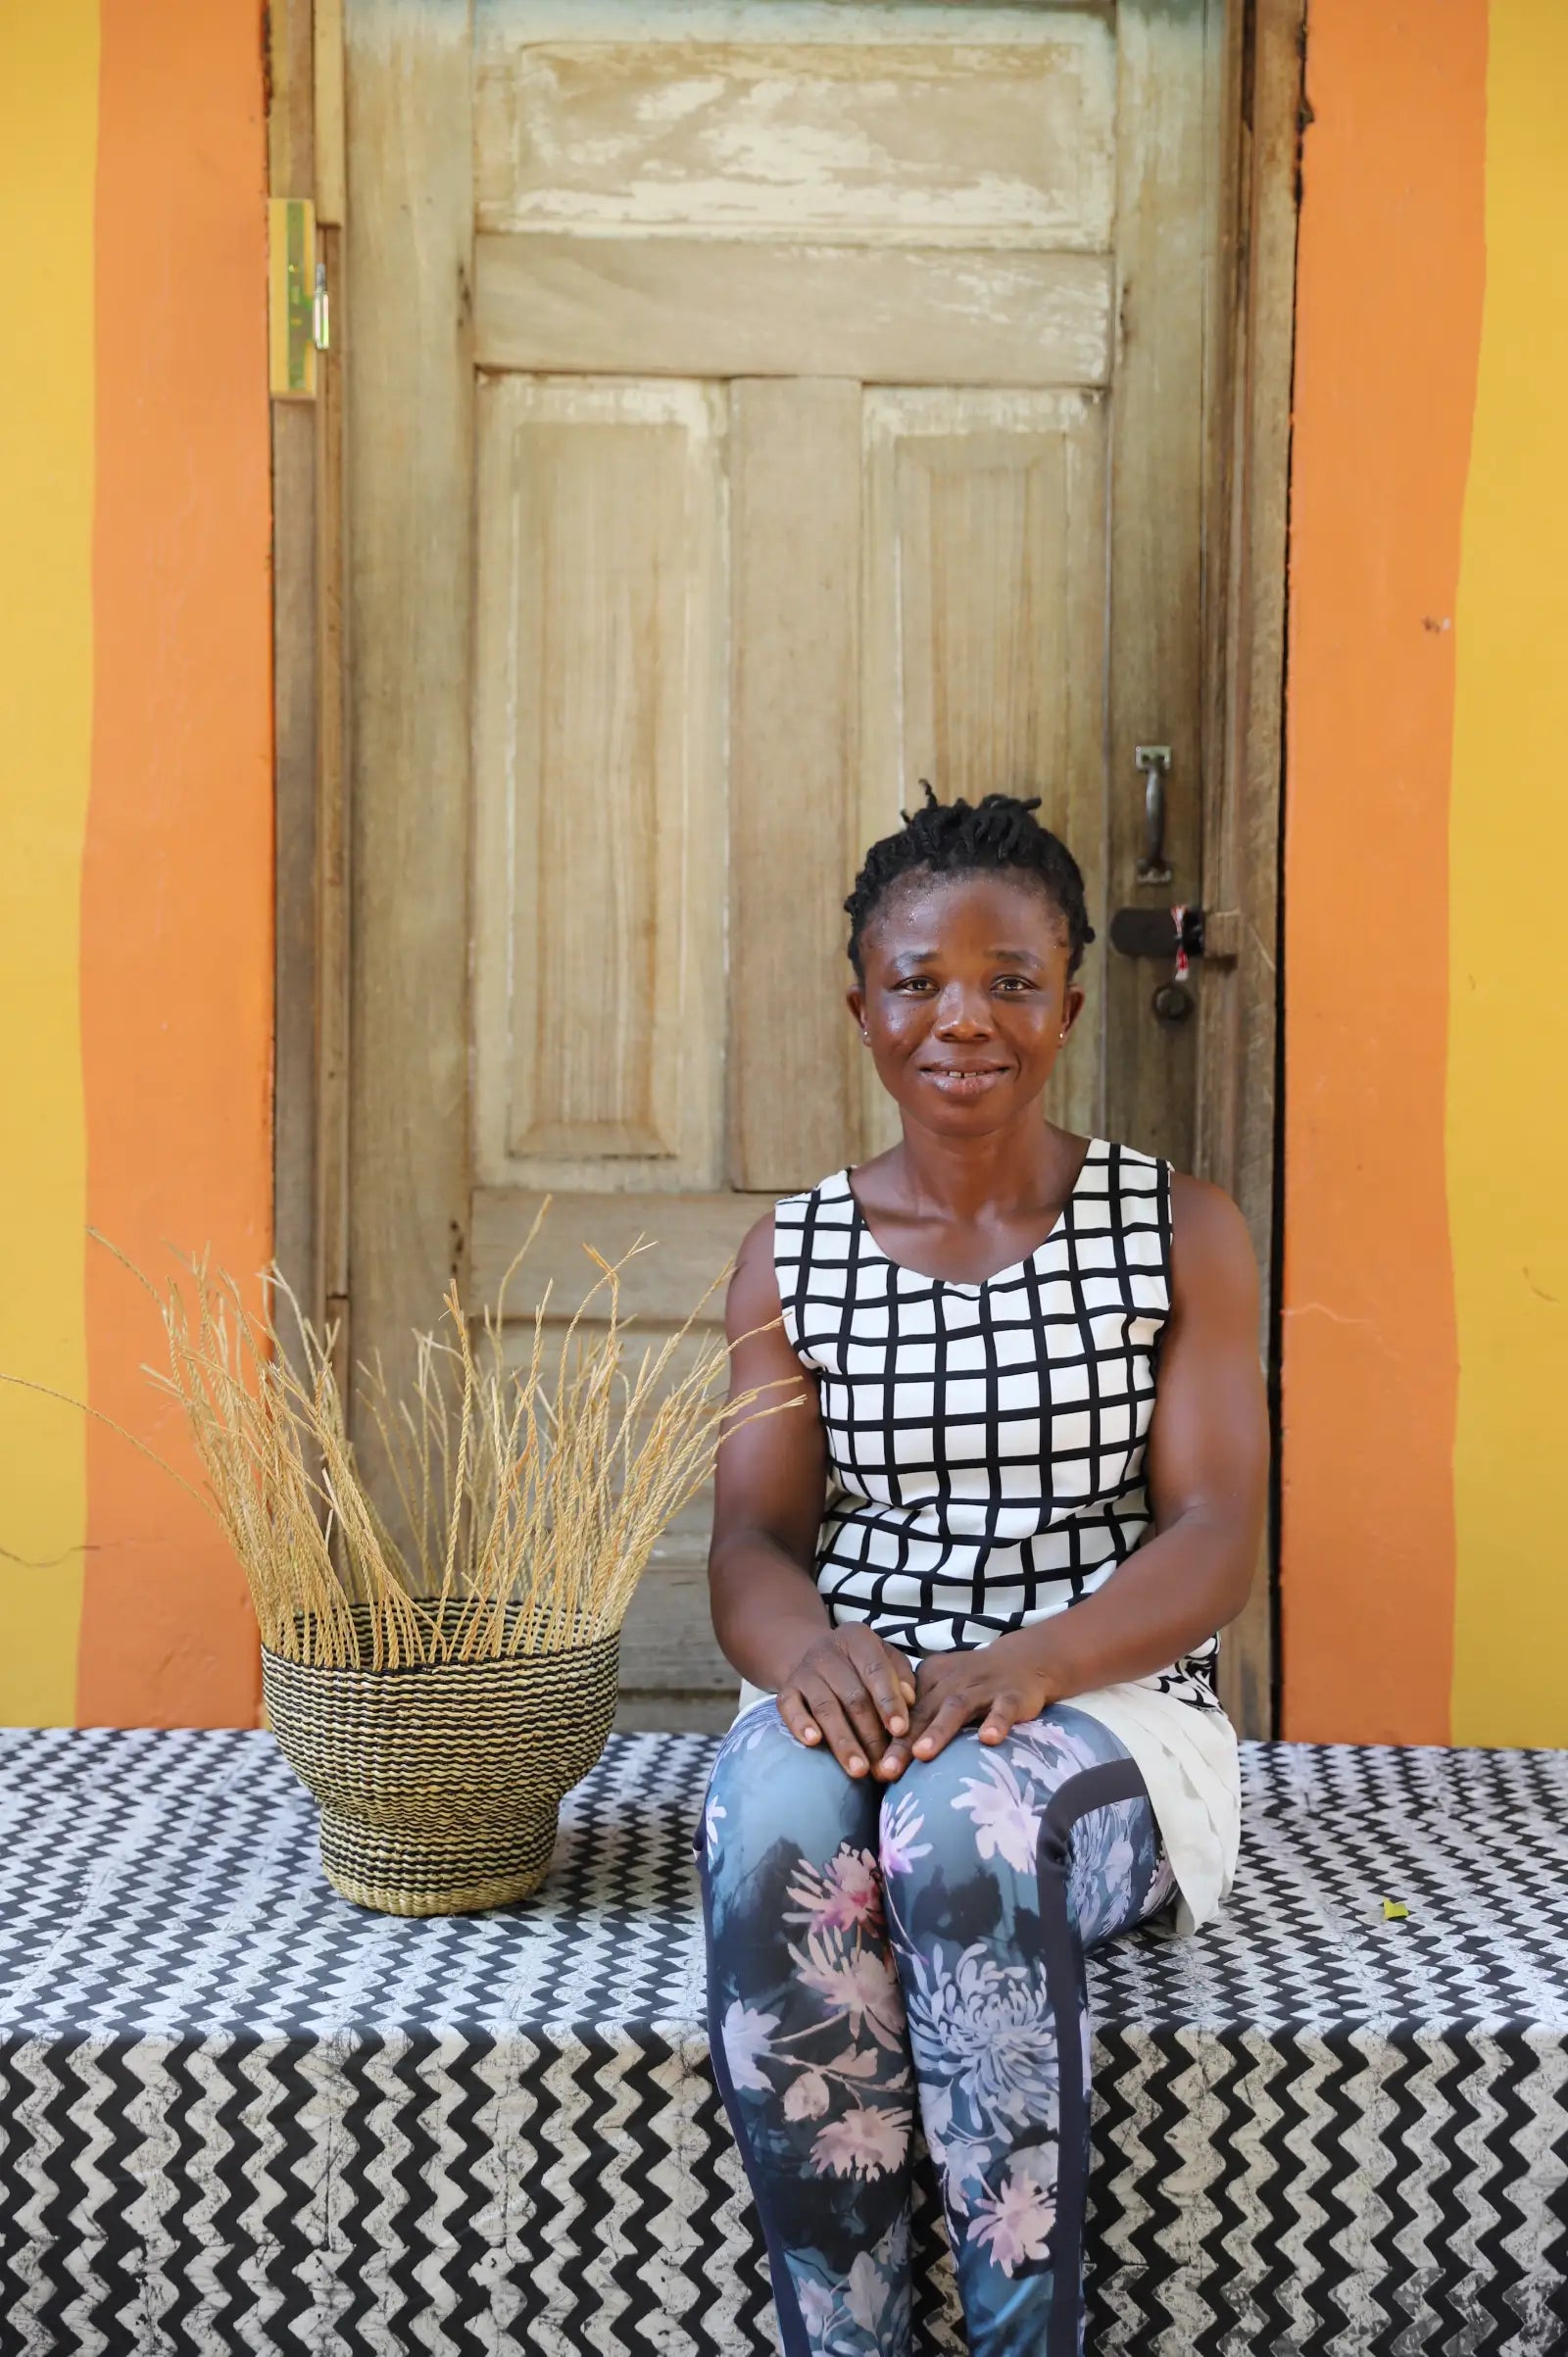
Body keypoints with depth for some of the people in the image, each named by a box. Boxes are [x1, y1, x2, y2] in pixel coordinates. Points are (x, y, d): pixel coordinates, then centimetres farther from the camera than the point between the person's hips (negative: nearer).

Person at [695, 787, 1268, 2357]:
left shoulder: (1181, 1235, 2)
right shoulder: (791, 1257, 9)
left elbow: (1216, 1544, -5)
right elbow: (751, 1536, 2)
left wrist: (1018, 1665, -25)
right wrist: (805, 1648, -24)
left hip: (1109, 1702, -2)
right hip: (859, 1699, 2)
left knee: (963, 1815, -36)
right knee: (772, 1822, -33)